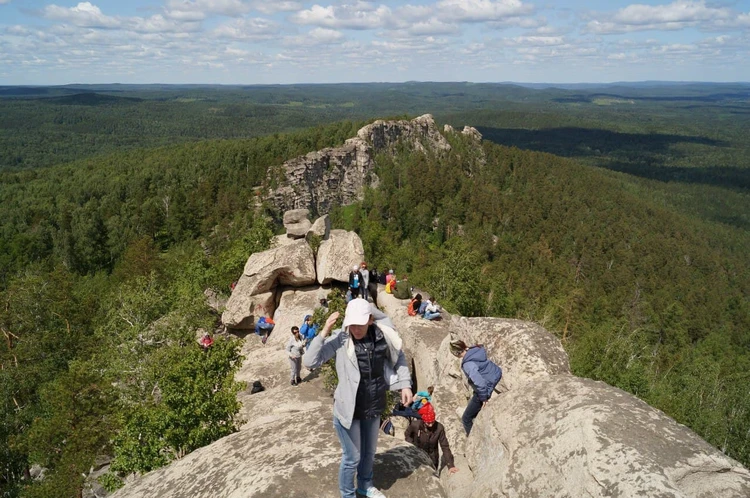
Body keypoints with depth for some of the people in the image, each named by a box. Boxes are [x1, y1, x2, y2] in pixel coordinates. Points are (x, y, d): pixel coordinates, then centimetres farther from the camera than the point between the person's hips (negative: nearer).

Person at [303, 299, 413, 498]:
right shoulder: (340, 340, -21)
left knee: (369, 453, 26)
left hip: (374, 407, 4)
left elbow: (398, 357, 5)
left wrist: (405, 384, -1)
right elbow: (310, 362, -24)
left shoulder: (382, 335, -13)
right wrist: (324, 332, -32)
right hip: (349, 409, -4)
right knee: (352, 457, 11)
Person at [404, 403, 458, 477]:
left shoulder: (439, 428, -23)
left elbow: (445, 447, -17)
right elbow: (407, 435, -1)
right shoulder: (415, 425, -23)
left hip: (432, 460, 1)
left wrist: (450, 465, -20)